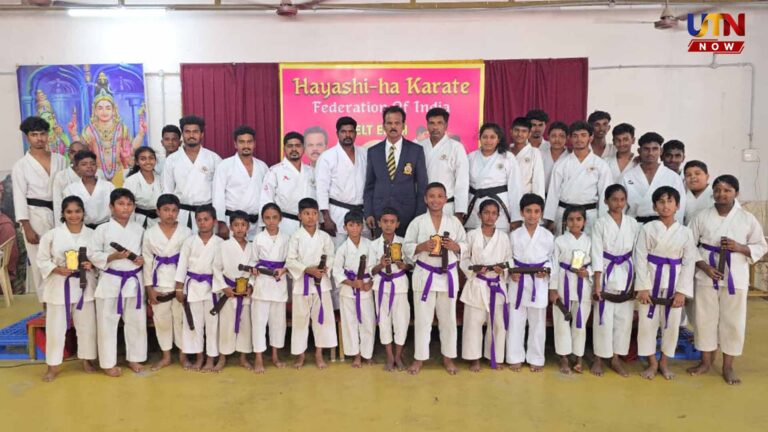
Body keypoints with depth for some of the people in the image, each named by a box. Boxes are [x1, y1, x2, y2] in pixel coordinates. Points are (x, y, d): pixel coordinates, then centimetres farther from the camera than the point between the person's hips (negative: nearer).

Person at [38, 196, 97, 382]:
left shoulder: (92, 234, -1)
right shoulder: (52, 235, -5)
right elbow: (42, 260, -1)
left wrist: (91, 264, -14)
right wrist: (58, 270, -17)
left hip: (84, 285, 1)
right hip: (59, 285, -1)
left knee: (87, 325, 10)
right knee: (56, 327, 5)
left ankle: (87, 359, 29)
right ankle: (53, 364, 21)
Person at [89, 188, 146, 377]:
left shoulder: (138, 229, 5)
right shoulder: (103, 229, -6)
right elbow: (92, 254, -6)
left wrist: (143, 259, -7)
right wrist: (113, 257, -19)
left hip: (134, 280, 3)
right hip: (110, 281, -3)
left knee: (136, 321, 11)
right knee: (108, 323, 4)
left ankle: (134, 358, 27)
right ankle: (109, 362, 19)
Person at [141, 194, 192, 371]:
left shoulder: (186, 232, -3)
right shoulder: (150, 233, 0)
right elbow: (147, 261, 1)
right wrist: (149, 287, -2)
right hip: (159, 282, 1)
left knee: (181, 318, 7)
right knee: (161, 319, 9)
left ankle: (182, 354, 21)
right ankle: (166, 356, 23)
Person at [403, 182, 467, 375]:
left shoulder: (454, 221, 2)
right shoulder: (418, 222, -2)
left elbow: (465, 245, 6)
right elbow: (406, 247, -2)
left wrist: (455, 246, -15)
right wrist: (422, 247, -19)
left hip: (448, 275, 1)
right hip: (424, 275, -1)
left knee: (448, 318, 11)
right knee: (422, 318, 6)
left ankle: (448, 357, 27)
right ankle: (420, 357, 21)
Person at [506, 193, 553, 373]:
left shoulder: (547, 236, -1)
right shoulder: (514, 235, -1)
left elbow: (550, 259, 4)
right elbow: (508, 259, 4)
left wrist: (546, 271, -14)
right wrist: (511, 272, -13)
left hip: (539, 283, 0)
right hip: (518, 282, 0)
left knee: (538, 323, 9)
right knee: (516, 322, 6)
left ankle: (536, 358, 24)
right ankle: (515, 358, 21)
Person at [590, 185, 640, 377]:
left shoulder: (633, 223, 4)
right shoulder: (600, 223, -5)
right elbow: (597, 254, -8)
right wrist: (597, 283, -12)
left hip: (627, 275, 3)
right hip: (607, 274, -3)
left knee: (624, 317, 8)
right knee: (604, 317, 1)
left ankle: (616, 358, 22)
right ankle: (598, 358, 15)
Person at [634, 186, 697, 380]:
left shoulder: (685, 232, 1)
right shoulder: (648, 229, -4)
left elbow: (689, 263, -1)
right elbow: (641, 259, -7)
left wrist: (682, 291, -7)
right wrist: (643, 287, -12)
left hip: (673, 282, 1)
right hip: (651, 279, -1)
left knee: (672, 324, 9)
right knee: (647, 322, 3)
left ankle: (664, 362, 27)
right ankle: (652, 363, 20)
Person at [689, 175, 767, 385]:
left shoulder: (747, 219, -2)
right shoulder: (702, 216, -1)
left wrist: (739, 247, -14)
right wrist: (704, 266, -12)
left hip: (735, 277, 0)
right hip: (707, 276, 0)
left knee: (733, 321, 6)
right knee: (705, 318, 9)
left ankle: (728, 366, 22)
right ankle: (706, 361, 26)